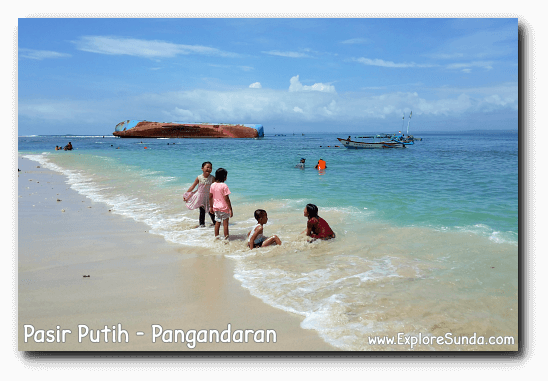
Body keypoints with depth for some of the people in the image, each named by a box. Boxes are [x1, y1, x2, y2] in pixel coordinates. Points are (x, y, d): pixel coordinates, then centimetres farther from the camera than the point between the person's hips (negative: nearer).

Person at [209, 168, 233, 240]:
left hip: (216, 207, 6)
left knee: (217, 222, 17)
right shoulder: (224, 186, -18)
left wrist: (211, 207, 19)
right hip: (224, 207, -6)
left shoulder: (213, 185, 0)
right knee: (225, 223, 3)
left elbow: (210, 197, 7)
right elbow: (226, 199, -19)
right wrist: (230, 209, -14)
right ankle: (226, 239, 8)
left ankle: (216, 237, 25)